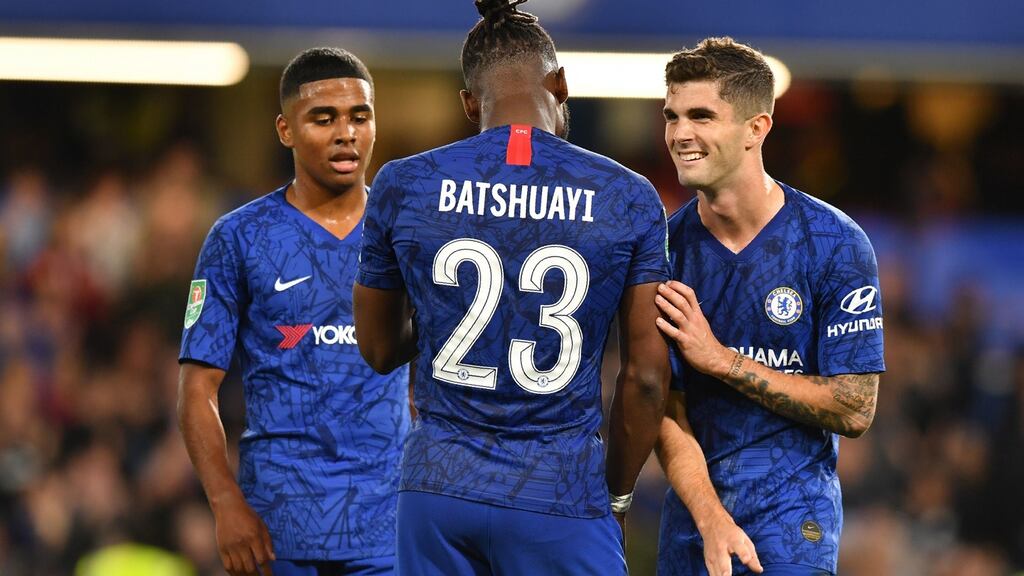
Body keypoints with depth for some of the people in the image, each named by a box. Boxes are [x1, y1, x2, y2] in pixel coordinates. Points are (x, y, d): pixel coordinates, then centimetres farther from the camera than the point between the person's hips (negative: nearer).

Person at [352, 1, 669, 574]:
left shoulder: (402, 187, 0)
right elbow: (647, 375, 0)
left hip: (439, 488, 2)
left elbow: (380, 349, 12)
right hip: (560, 502, -2)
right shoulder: (629, 198, -2)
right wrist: (617, 494, 13)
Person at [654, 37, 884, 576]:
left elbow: (855, 410, -10)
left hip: (794, 515, -3)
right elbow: (665, 410, -5)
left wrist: (721, 359, -15)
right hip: (691, 514, 3)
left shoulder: (836, 244, -8)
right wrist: (712, 523, -19)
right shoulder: (665, 247, -1)